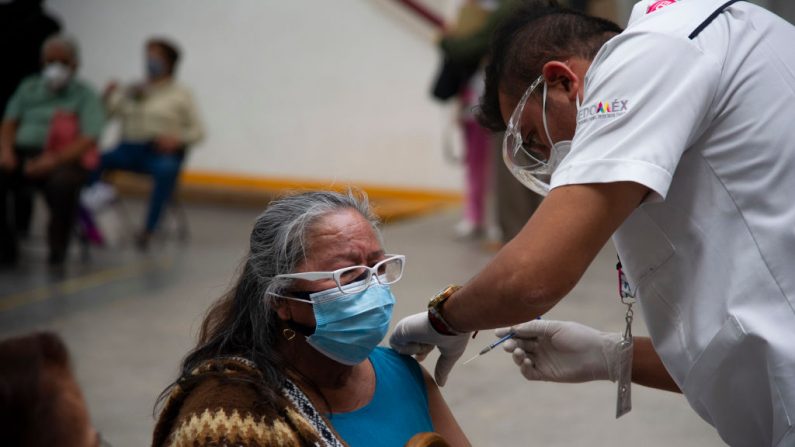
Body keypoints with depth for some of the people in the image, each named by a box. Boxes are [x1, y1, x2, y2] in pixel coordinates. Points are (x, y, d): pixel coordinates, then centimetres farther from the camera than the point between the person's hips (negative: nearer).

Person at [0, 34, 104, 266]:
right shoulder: (28, 88, 19)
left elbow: (88, 140, -7)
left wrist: (53, 159, -23)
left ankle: (57, 248, -11)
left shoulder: (85, 95, 5)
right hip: (22, 152, 4)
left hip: (64, 159, -3)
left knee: (63, 184, -38)